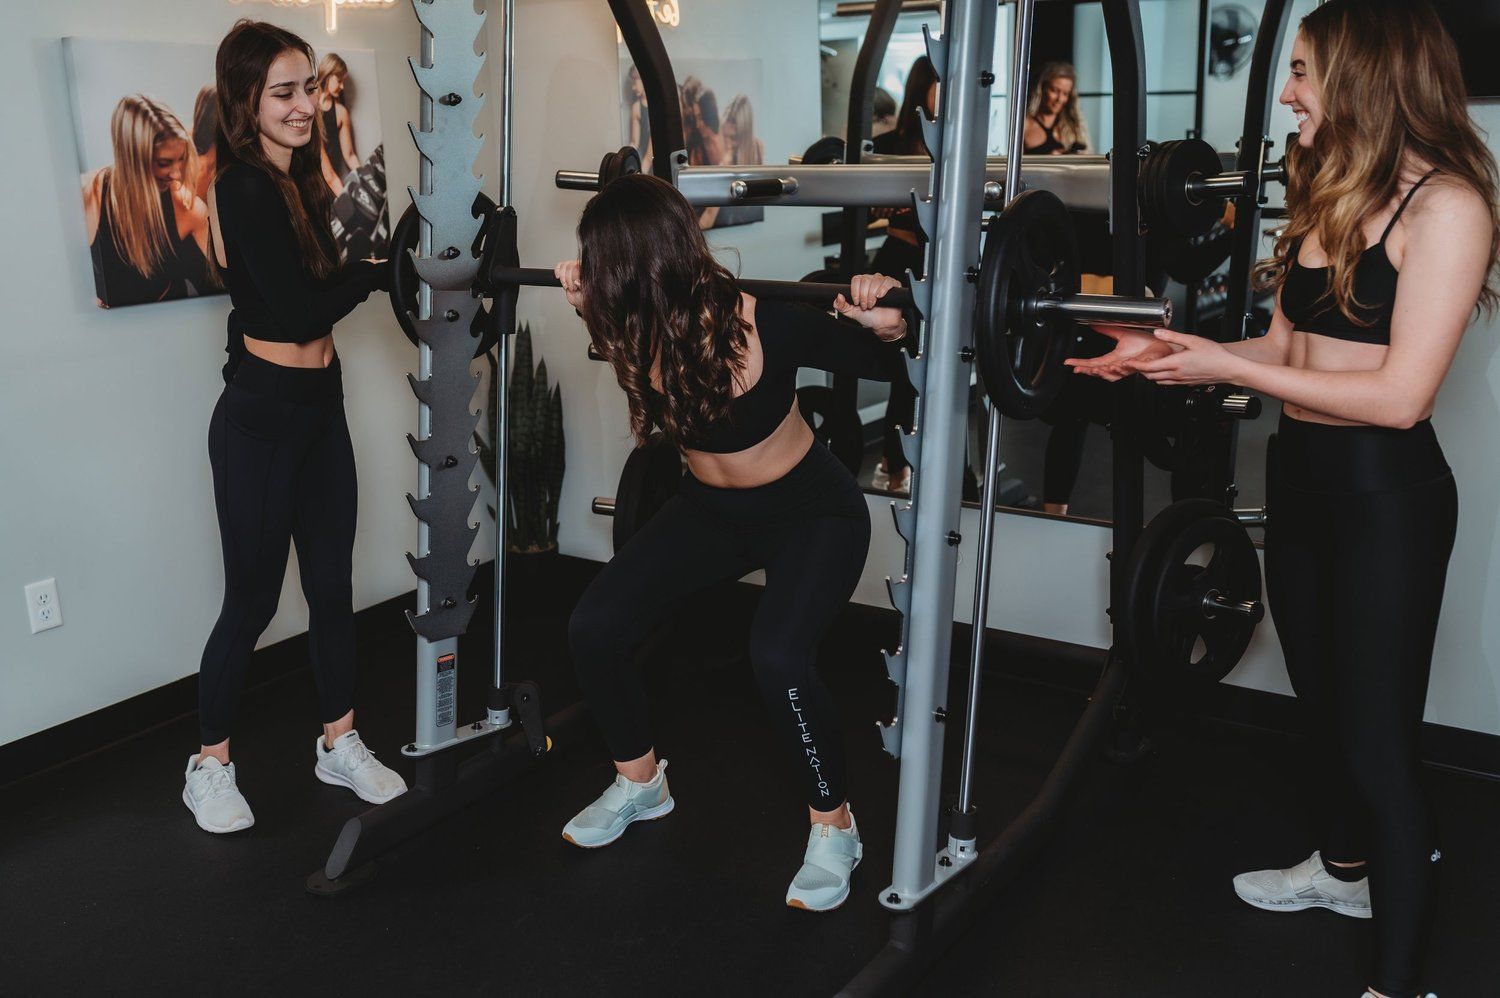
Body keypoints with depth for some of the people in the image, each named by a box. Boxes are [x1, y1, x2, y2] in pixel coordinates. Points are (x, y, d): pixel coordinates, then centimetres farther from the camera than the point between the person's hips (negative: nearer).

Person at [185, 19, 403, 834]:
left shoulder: (298, 179, 9)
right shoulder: (244, 190, -17)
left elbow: (324, 283, 3)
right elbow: (298, 312, -23)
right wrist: (380, 269, -13)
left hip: (320, 409, 8)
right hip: (261, 420, -8)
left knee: (333, 587, 14)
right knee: (253, 599, 4)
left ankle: (340, 746, 29)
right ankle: (209, 766, 23)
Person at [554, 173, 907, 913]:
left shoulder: (764, 323, -32)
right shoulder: (639, 322, -17)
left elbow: (880, 364, -16)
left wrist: (884, 324, -36)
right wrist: (589, 307, 0)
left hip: (812, 512, -6)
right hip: (711, 508, 6)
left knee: (778, 658, -29)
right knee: (594, 629, -5)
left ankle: (834, 828, -3)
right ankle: (640, 783, 22)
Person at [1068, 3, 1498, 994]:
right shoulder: (1326, 194, 9)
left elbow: (1400, 393, -22)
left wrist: (1225, 368, -21)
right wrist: (1170, 351, -1)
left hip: (1385, 498, -8)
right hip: (1300, 479, 8)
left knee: (1378, 740, -1)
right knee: (1325, 702, 24)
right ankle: (1345, 867, 47)